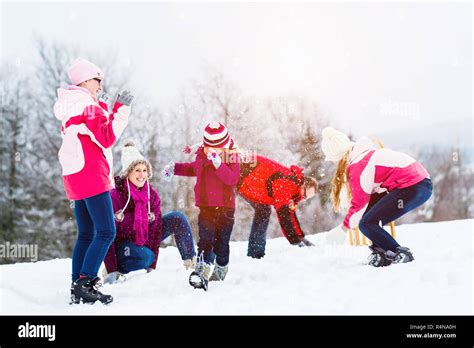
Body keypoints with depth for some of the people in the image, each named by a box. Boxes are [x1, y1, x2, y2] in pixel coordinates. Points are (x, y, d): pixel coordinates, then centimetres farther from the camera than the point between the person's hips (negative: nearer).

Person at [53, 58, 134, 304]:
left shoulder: (69, 108, 19)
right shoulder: (88, 106, -10)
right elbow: (107, 138, -16)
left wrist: (103, 108, 21)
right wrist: (121, 108, -12)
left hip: (74, 178, 10)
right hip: (92, 176, -10)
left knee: (86, 234, 11)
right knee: (106, 232, -11)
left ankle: (77, 289, 9)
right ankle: (84, 283, -18)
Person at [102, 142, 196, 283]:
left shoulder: (152, 195, -8)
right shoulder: (115, 196, -22)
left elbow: (156, 228, -6)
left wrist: (152, 267, -12)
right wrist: (112, 270, -23)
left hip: (144, 240, 5)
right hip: (121, 245, -5)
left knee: (177, 218, -10)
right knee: (145, 257, -38)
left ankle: (191, 262, -6)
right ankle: (113, 270, -10)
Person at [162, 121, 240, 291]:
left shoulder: (231, 160, -8)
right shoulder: (201, 156, 7)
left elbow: (232, 179, -26)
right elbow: (192, 168, 30)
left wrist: (219, 164, -34)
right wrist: (175, 168, 25)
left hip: (225, 208, -3)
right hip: (205, 207, 3)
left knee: (221, 243, 8)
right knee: (205, 240, -10)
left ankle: (220, 271, 28)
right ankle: (202, 271, -20)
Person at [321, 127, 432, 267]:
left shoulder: (358, 167, -12)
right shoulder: (366, 151, 15)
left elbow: (359, 202, -4)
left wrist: (346, 226, 11)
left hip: (415, 187, -10)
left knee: (366, 224, -10)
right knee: (369, 208, 19)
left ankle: (402, 254, -1)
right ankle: (381, 251, 17)